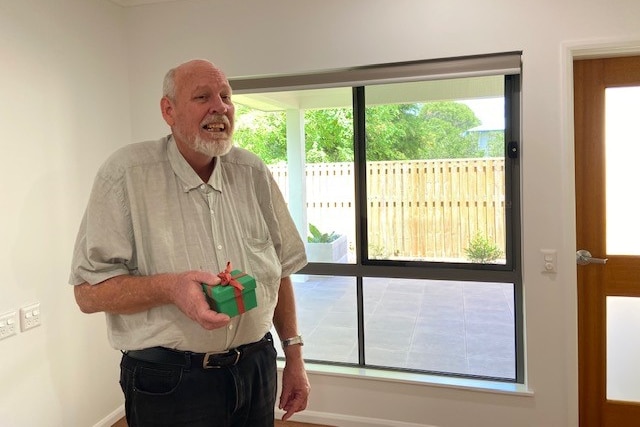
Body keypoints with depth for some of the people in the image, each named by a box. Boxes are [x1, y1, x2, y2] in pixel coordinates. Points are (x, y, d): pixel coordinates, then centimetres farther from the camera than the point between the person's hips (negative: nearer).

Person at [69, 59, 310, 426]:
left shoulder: (253, 173, 1)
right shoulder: (126, 173, -11)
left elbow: (280, 269, 8)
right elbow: (89, 291, -11)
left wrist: (294, 355, 7)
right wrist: (169, 287, -28)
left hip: (257, 368, 4)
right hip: (168, 382, -4)